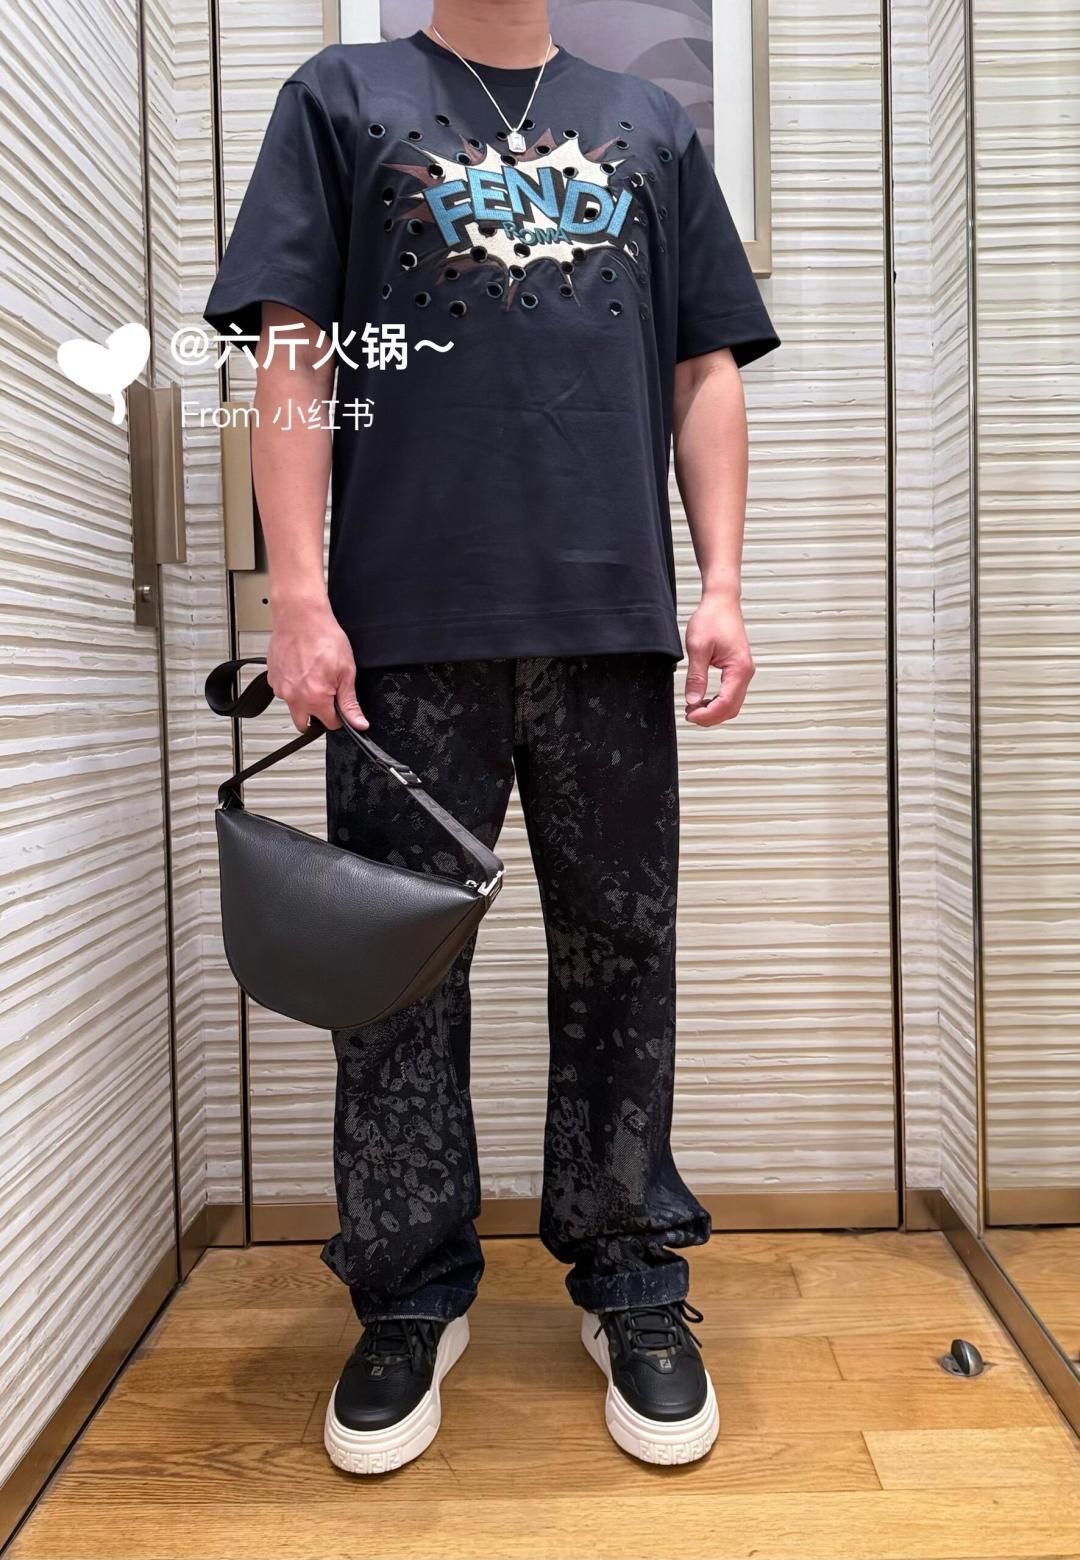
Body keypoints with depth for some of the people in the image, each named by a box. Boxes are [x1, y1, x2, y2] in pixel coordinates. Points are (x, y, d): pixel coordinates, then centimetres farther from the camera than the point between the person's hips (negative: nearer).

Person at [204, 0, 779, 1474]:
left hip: (613, 622, 2)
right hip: (406, 629, -1)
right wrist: (300, 593, -6)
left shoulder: (649, 125, 24)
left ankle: (630, 1280, 22)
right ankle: (414, 1300, 20)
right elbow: (293, 358, 6)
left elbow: (706, 374, 16)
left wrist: (721, 587, 4)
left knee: (619, 958, 6)